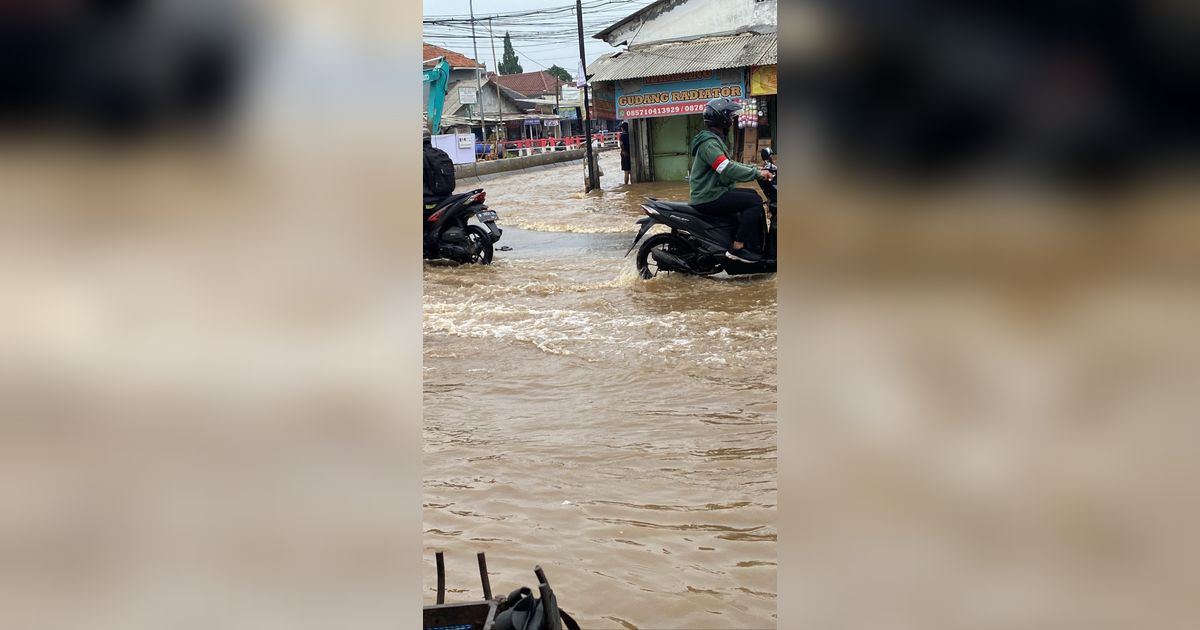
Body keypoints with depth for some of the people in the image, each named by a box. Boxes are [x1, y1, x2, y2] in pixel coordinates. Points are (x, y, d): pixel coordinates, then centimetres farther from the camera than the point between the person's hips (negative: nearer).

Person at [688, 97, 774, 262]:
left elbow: (729, 163, 22)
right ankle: (737, 248, -18)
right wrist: (757, 173, -21)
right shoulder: (709, 143, -18)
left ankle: (756, 244, 13)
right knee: (754, 201, -16)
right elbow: (727, 169, -28)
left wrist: (755, 169, 11)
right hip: (708, 197, -11)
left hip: (713, 191, 11)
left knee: (752, 195, 16)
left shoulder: (715, 139, 18)